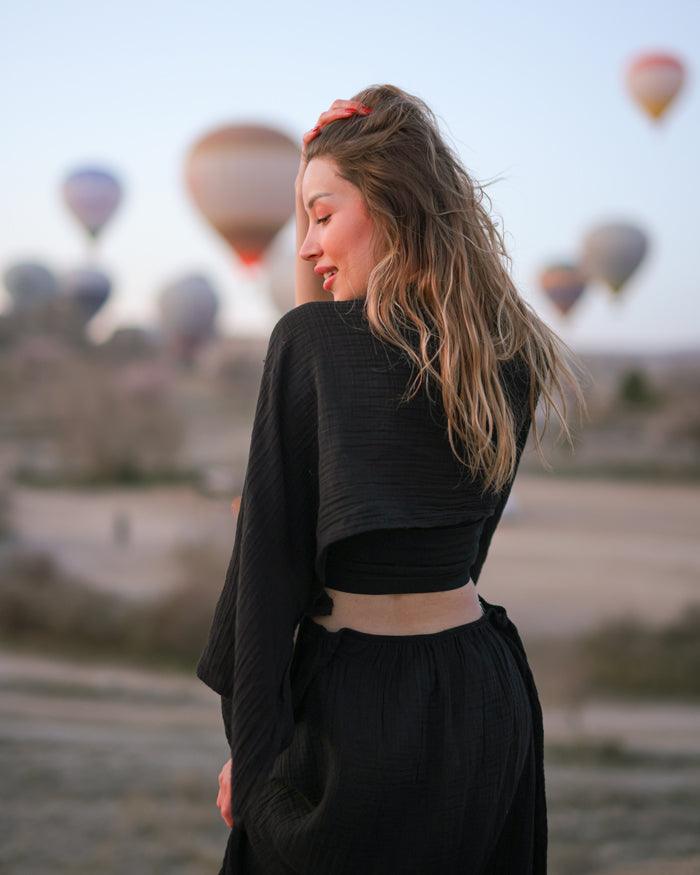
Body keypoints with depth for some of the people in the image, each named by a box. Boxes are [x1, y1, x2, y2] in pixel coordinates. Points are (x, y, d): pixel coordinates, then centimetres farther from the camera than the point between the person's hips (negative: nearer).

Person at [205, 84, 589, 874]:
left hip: (359, 701, -6)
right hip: (486, 695, 6)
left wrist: (244, 747, -4)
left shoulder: (313, 337, -15)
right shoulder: (514, 350, 1)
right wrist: (317, 191, 8)